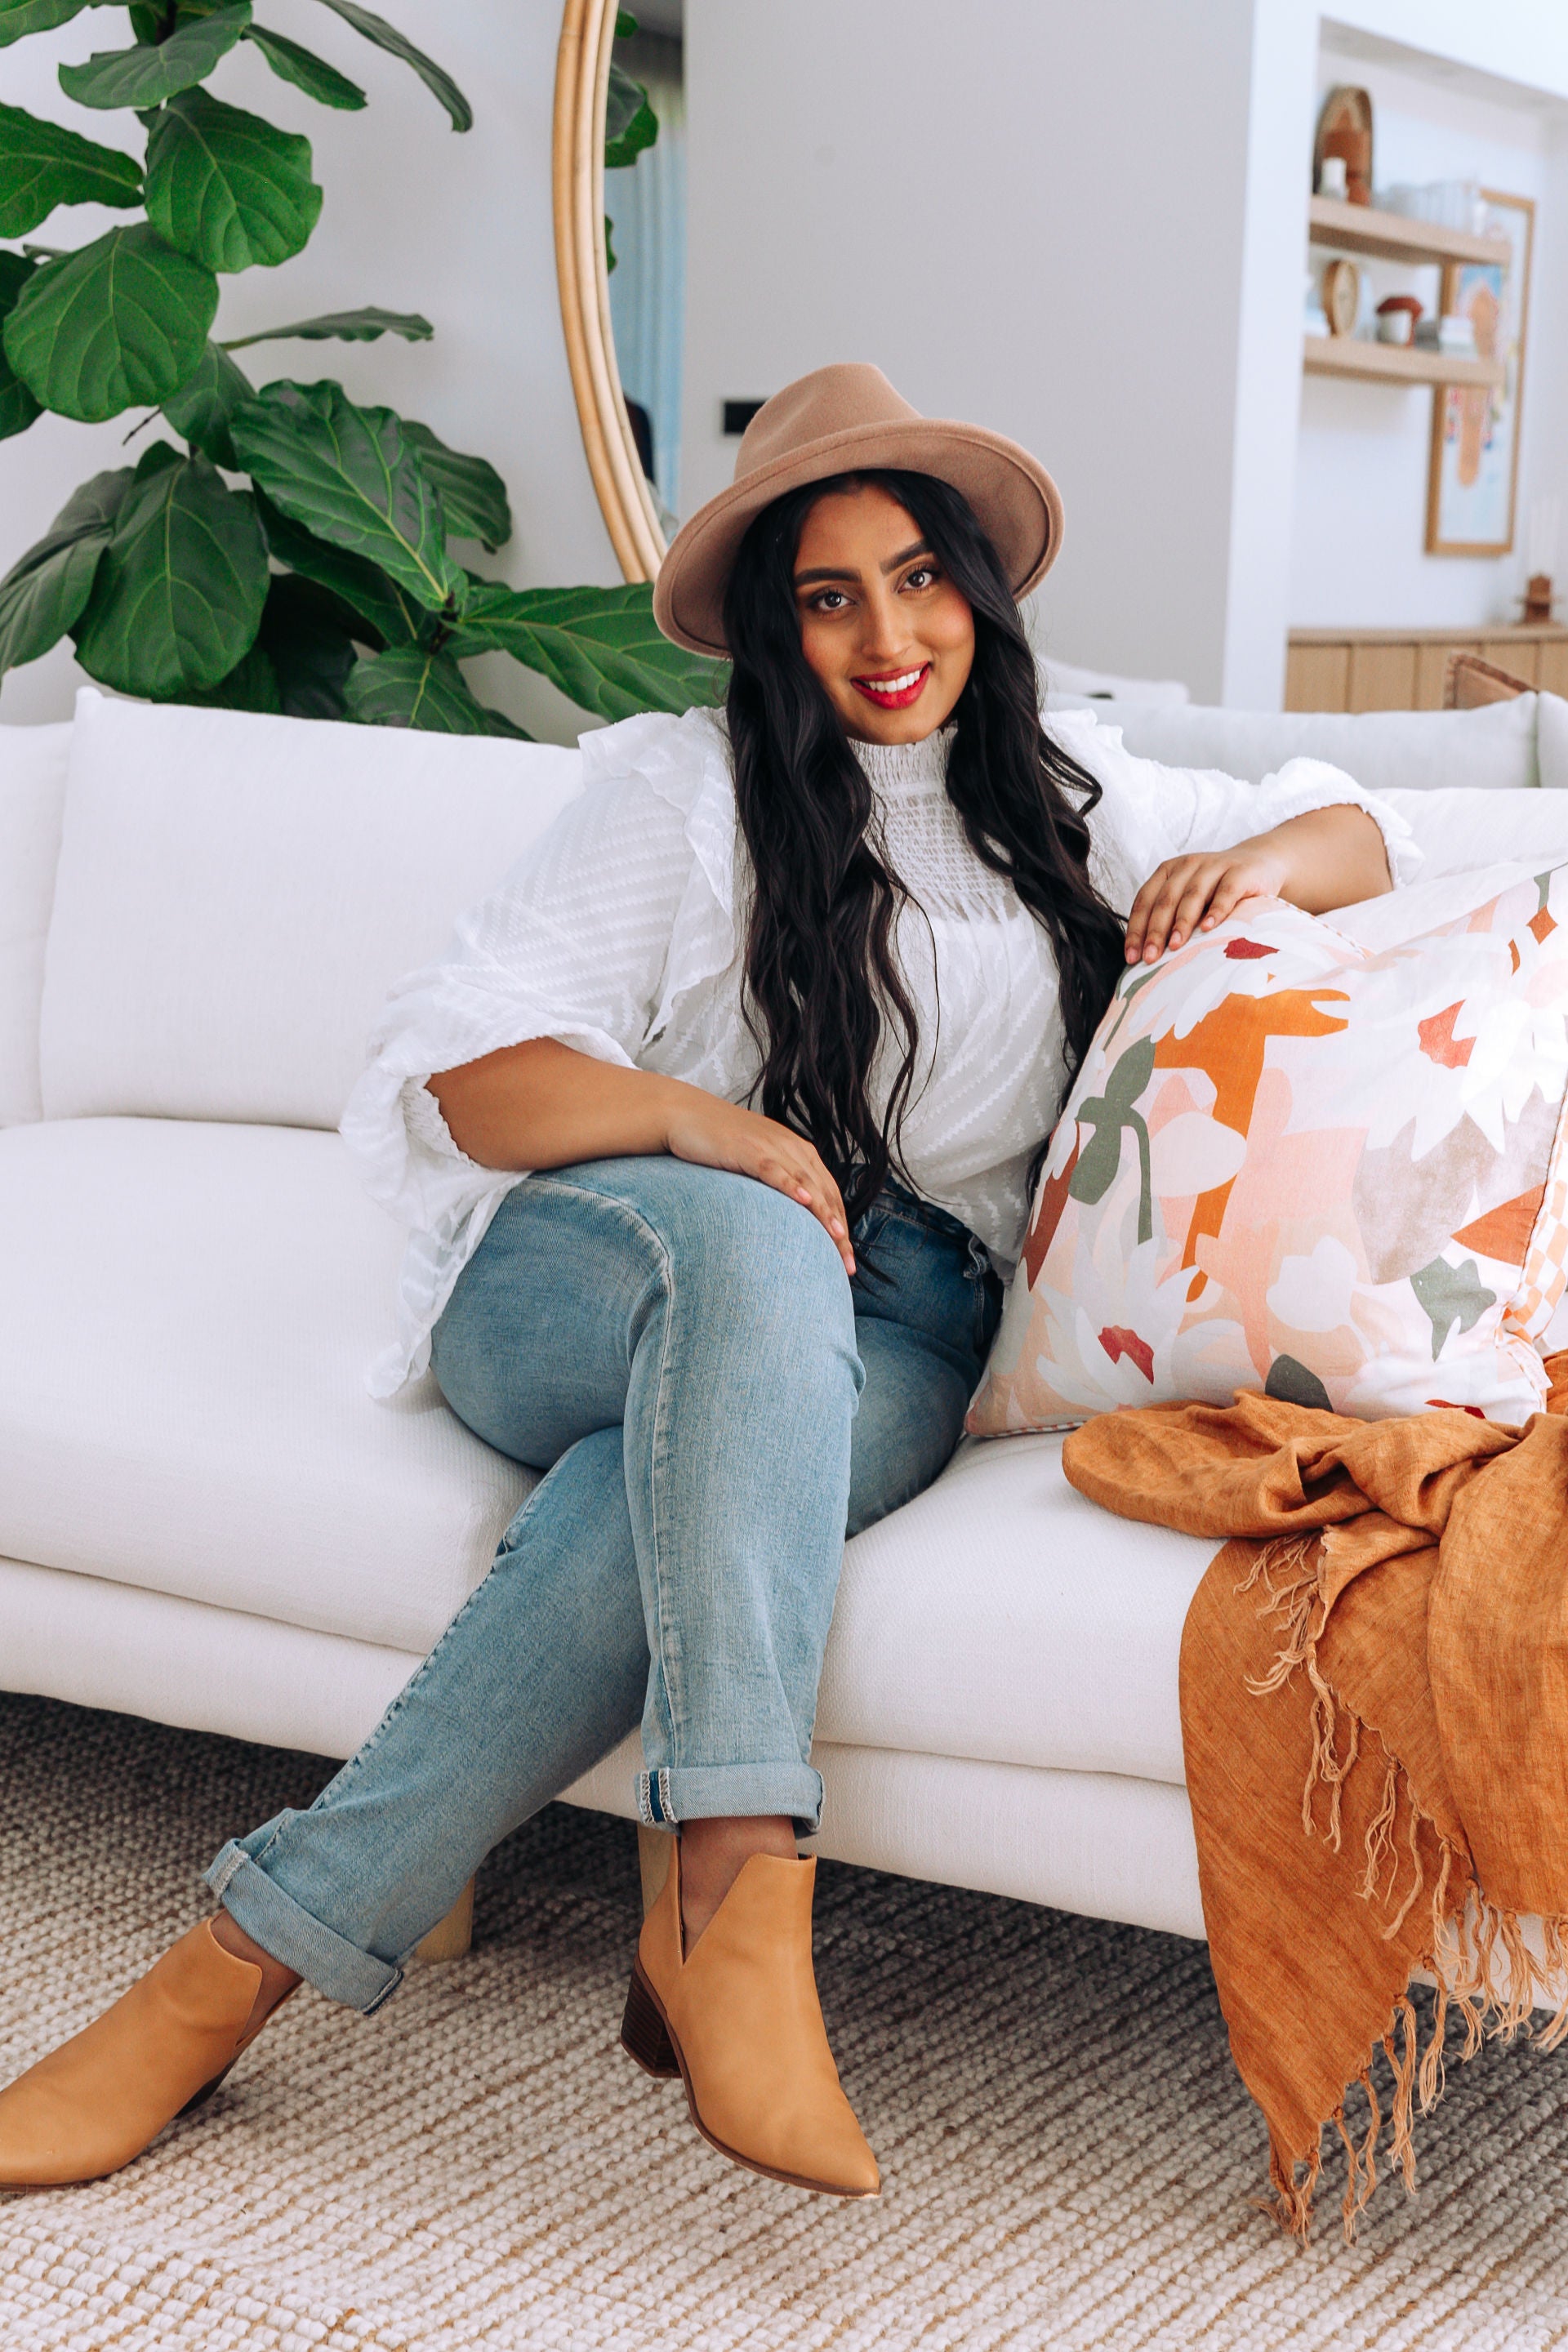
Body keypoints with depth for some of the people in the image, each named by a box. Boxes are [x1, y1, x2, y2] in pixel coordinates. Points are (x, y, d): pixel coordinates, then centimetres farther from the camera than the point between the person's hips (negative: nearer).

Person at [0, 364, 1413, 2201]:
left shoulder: (1063, 796, 20)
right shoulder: (689, 787, 7)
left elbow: (1362, 835, 30)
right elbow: (463, 1069, -2)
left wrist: (1262, 864, 5)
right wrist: (694, 1118, -21)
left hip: (886, 1338, 2)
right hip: (587, 1275, -2)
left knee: (659, 1510, -36)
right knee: (749, 1240, -41)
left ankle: (247, 1962, -36)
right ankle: (740, 1892, -49)